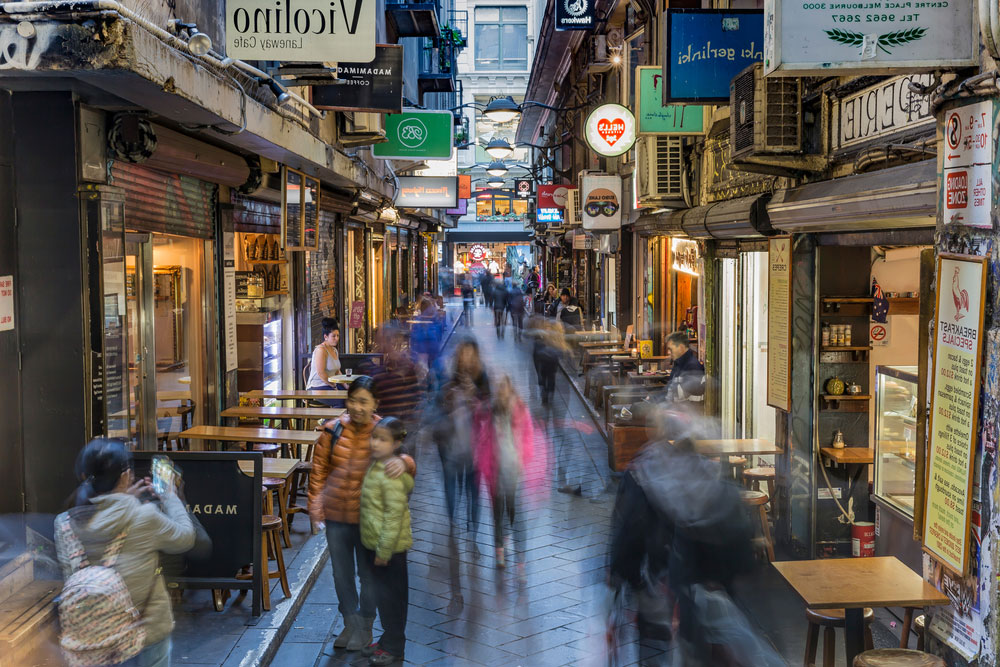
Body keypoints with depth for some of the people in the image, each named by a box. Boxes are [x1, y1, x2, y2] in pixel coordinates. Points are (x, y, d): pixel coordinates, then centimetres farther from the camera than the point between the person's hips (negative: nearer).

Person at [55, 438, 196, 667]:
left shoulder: (65, 524, -11)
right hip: (146, 631, -3)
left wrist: (124, 500, 12)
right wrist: (171, 498, 10)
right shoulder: (144, 517, -22)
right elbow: (186, 537, -4)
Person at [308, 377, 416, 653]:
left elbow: (408, 461, -18)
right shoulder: (332, 430, -5)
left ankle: (365, 627, 32)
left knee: (368, 573, 13)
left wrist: (403, 461, -42)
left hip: (368, 517, -2)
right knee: (341, 573, 15)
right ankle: (350, 623, 34)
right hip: (336, 516, 2)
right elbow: (318, 472, 1)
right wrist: (316, 511, -2)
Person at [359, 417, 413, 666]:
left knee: (390, 596, 2)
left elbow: (394, 515, -23)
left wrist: (384, 551, -20)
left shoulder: (392, 475, -23)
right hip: (375, 543, 9)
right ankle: (388, 640, 32)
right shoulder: (376, 464, 7)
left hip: (390, 546, -9)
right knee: (383, 594, 19)